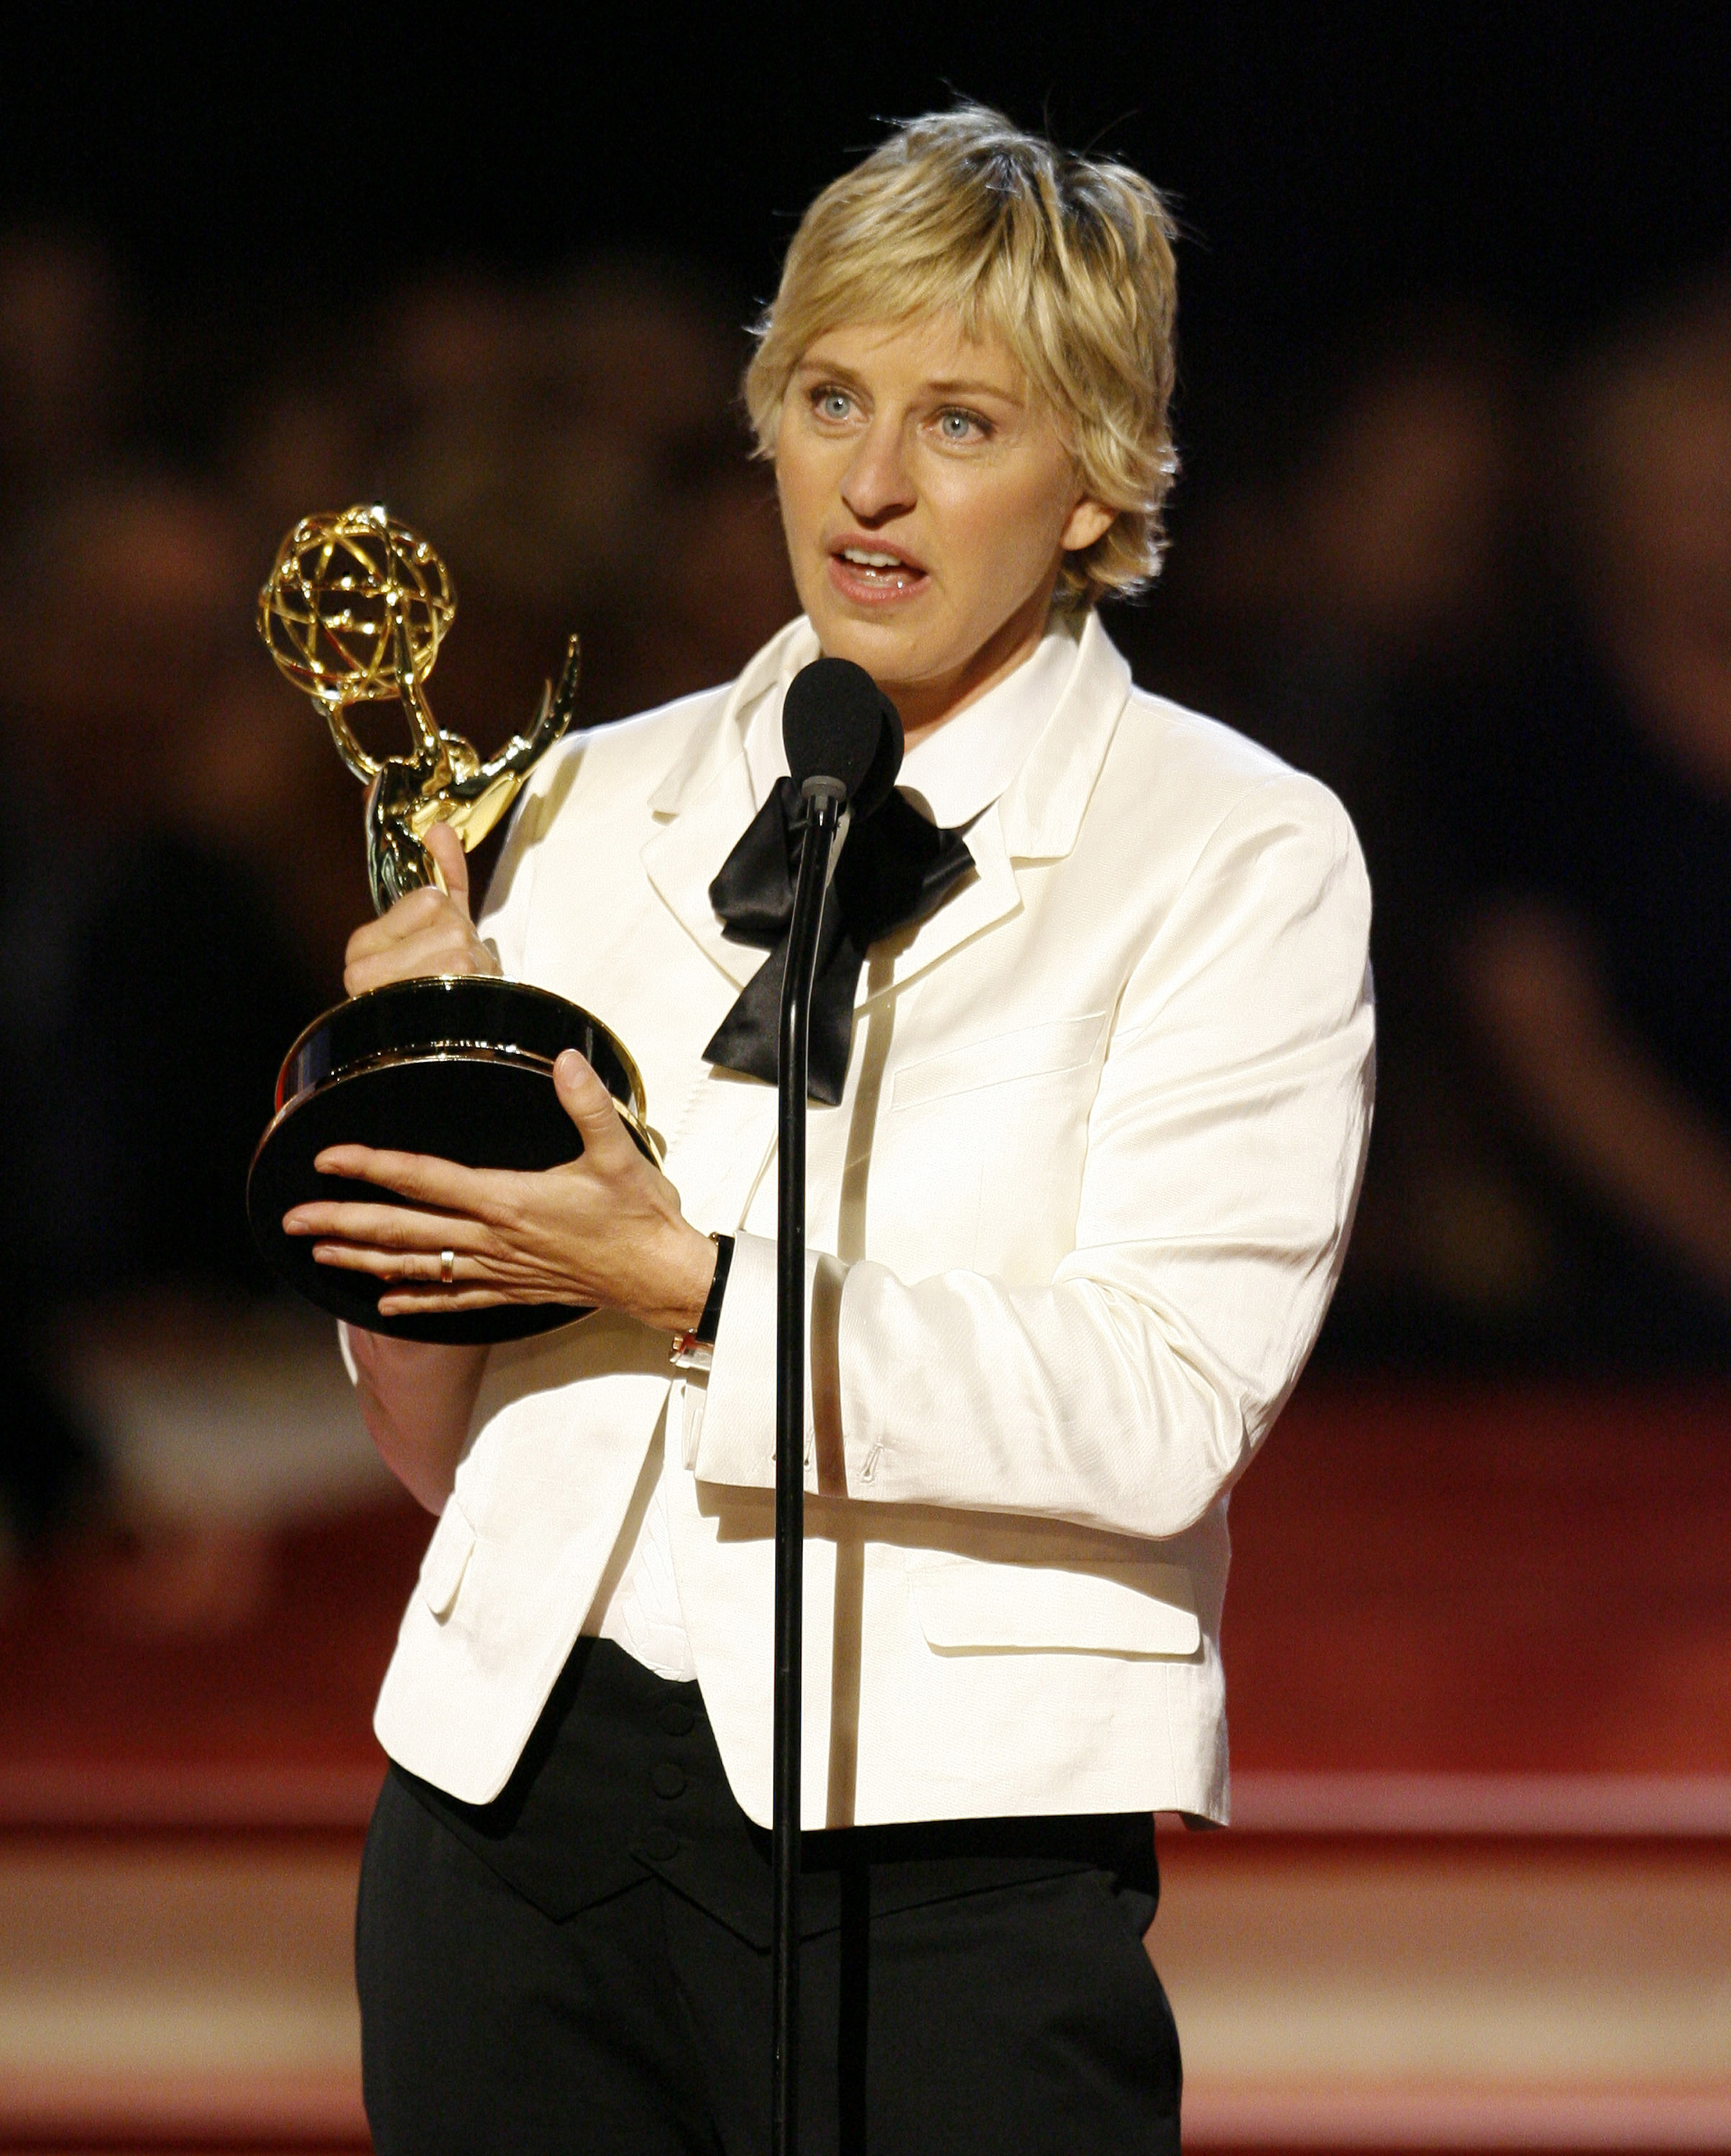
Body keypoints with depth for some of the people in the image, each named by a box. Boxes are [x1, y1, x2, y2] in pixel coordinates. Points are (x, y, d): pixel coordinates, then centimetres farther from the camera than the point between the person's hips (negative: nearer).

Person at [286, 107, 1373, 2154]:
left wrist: (690, 1282, -18)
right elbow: (448, 1449, 14)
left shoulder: (1240, 855, -1)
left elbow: (1164, 1421, -14)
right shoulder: (597, 801, 11)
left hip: (948, 1853, -4)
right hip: (520, 1786, 4)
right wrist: (398, 1119, -4)